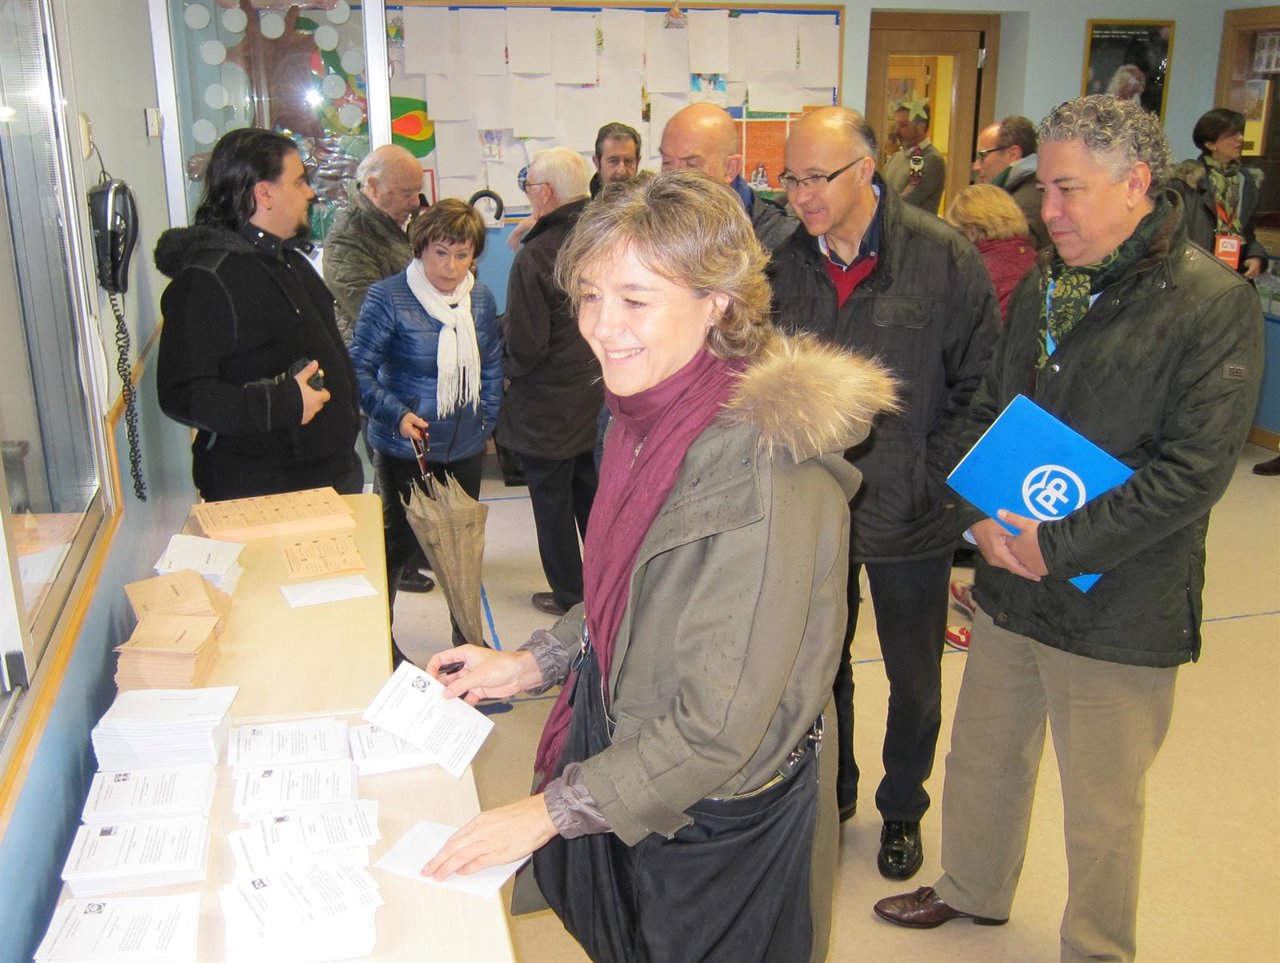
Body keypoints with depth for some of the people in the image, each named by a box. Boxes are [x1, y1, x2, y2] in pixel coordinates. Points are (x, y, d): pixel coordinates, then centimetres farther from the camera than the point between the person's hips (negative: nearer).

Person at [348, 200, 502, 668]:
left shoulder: (481, 299, 2)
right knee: (399, 542, 8)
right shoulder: (388, 296, -13)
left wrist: (486, 423, 8)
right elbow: (360, 368, -14)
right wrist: (397, 414, -26)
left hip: (465, 450, 5)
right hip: (405, 450, -4)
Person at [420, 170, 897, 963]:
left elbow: (719, 726, -26)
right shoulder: (647, 417, -3)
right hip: (630, 789, 8)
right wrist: (527, 665, 3)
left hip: (722, 831, -7)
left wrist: (550, 810, -21)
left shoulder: (762, 467, -30)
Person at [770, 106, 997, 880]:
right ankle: (832, 792, 44)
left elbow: (982, 383, -8)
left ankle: (903, 809, 41)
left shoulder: (943, 257, -13)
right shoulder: (787, 265, -4)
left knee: (915, 680, 16)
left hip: (912, 517, -2)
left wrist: (940, 480, -13)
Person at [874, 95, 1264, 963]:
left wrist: (1056, 545, -20)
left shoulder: (1217, 304, -14)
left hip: (1117, 612, -6)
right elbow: (986, 411, 11)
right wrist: (984, 515, -7)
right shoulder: (1043, 288, 6)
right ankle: (974, 889, 48)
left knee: (1102, 809, 11)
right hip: (1008, 587, 6)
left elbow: (1195, 469, -19)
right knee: (984, 756, 23)